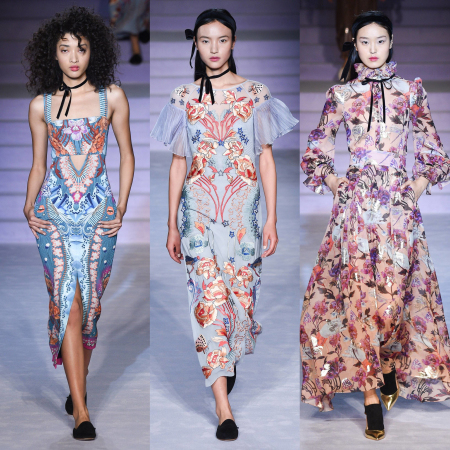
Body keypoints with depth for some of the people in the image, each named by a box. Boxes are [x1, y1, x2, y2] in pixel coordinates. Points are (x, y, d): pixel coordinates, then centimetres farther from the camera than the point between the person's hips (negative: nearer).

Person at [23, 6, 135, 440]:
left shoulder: (112, 96, 3)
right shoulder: (41, 105, 5)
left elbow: (126, 156, 8)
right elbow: (38, 165, 13)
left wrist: (121, 208, 1)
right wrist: (28, 207, 0)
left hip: (98, 211, 0)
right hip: (54, 210, 0)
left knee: (89, 303, 5)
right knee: (66, 303, -8)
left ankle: (77, 386, 26)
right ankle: (81, 411, -10)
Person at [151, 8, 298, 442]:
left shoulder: (255, 94, 3)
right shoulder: (184, 97, 6)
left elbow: (266, 159, 4)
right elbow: (177, 164, 9)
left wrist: (271, 219, 0)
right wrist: (172, 225, 8)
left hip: (243, 207, 0)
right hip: (199, 207, 0)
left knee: (240, 291, 3)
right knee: (209, 297, -9)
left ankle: (229, 359, 37)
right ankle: (223, 408, -10)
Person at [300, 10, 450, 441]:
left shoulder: (410, 90, 9)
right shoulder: (341, 95, 7)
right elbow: (318, 147, 14)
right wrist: (333, 183, 3)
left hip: (399, 203, 1)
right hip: (355, 204, -1)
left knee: (396, 289, 1)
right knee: (358, 292, -7)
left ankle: (392, 365, 24)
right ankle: (371, 394, -5)